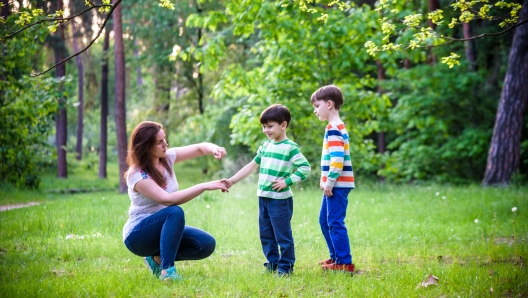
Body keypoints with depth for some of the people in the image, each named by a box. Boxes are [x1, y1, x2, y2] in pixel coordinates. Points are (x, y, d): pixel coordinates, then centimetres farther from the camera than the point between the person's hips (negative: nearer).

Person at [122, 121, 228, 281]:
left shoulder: (167, 157, -2)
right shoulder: (137, 175, -22)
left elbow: (200, 147, 3)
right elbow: (168, 199, -34)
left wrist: (214, 149, -22)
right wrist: (204, 186, -36)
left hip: (164, 229, 7)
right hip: (138, 235, -7)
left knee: (207, 244, -13)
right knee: (175, 212, -35)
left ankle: (158, 258, 6)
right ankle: (167, 270, -31)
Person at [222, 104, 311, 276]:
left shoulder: (290, 148, -9)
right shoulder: (265, 146, 12)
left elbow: (305, 168, -15)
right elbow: (251, 166, 16)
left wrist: (287, 181, -19)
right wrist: (231, 181, 12)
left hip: (280, 199, -7)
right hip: (263, 197, 7)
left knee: (282, 234, -1)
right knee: (266, 234, 13)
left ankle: (285, 267, 9)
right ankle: (272, 263, 23)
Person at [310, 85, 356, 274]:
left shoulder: (334, 129, -15)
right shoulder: (337, 127, 17)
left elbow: (337, 159, -23)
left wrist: (329, 183, -19)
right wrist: (325, 181, 20)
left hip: (337, 185, -11)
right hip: (333, 185, 11)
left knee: (335, 222, -8)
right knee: (325, 220, 17)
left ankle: (344, 263, -4)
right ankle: (336, 257, 26)